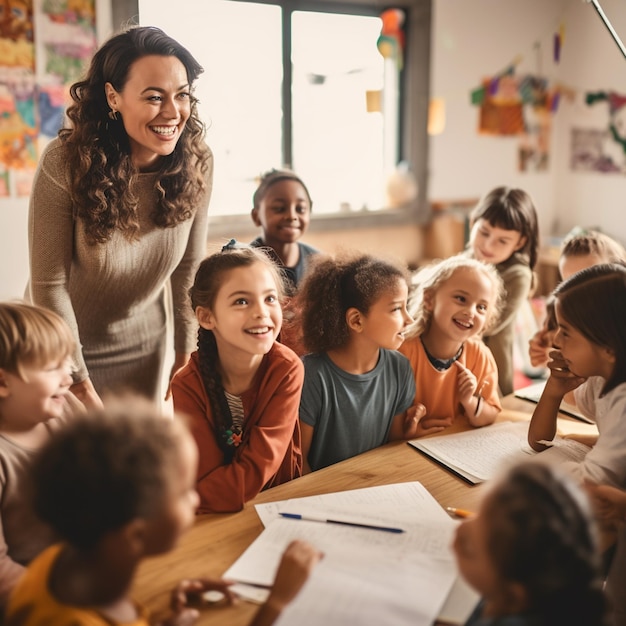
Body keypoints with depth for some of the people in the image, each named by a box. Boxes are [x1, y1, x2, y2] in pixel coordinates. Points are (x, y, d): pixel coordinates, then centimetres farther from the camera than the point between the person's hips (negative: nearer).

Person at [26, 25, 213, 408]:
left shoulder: (197, 163, -14)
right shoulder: (66, 163, -24)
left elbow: (189, 266, -3)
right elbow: (49, 286, -19)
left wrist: (185, 354, -1)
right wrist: (82, 388, -15)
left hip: (142, 347, 3)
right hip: (64, 346, -3)